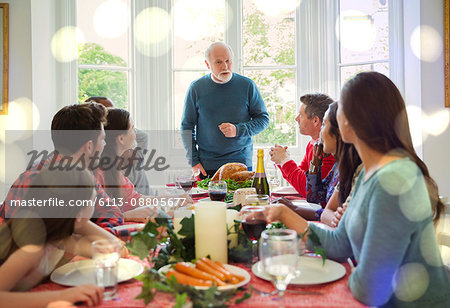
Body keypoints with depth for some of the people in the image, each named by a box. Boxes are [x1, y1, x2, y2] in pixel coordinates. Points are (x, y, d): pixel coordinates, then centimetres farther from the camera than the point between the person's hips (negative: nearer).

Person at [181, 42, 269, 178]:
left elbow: (263, 119, 5)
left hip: (241, 162, 0)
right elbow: (187, 127, 5)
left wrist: (238, 130, -12)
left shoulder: (247, 85, -1)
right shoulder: (196, 88, 0)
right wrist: (193, 160, -3)